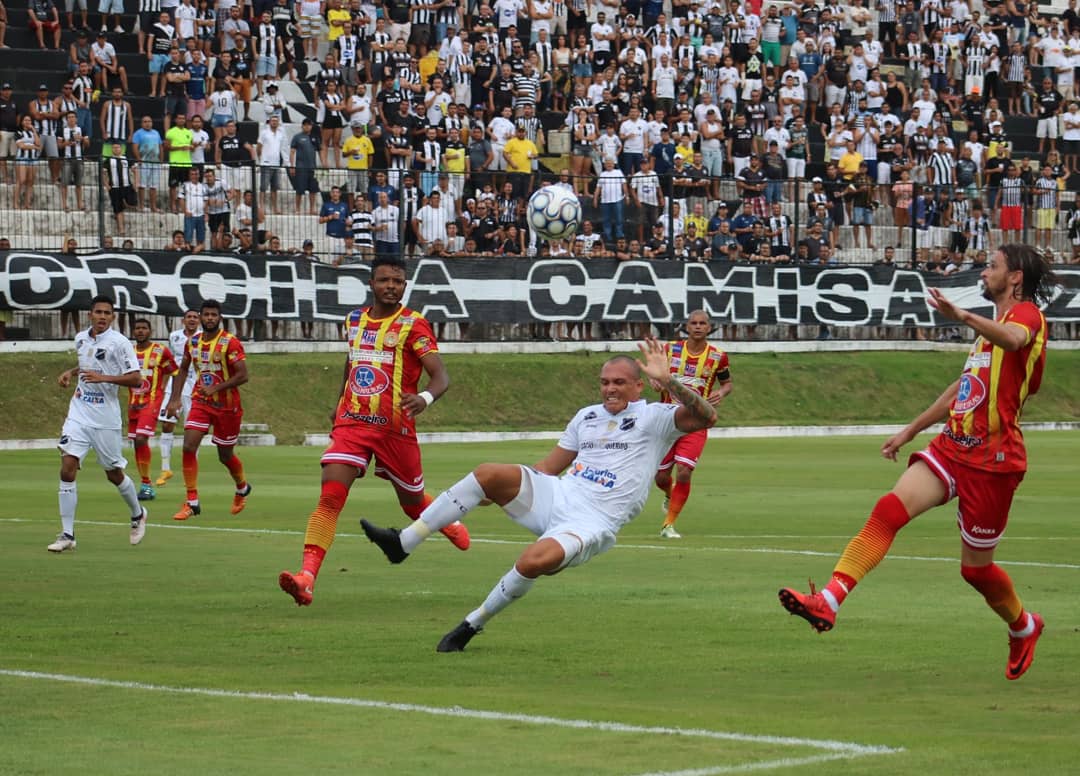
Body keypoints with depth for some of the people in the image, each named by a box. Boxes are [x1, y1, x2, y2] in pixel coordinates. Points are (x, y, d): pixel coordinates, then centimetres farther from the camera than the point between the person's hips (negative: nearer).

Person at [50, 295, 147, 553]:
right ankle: (67, 535, -7)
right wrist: (71, 372, 10)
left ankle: (138, 515, 38)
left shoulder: (119, 342, -10)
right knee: (67, 469, -10)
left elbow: (135, 379, -14)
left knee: (114, 474, 8)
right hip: (78, 414, 4)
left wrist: (103, 377, -24)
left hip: (105, 419, -4)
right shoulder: (81, 338, 8)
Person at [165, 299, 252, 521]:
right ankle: (192, 502, -11)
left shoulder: (230, 343, -14)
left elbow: (242, 375, -19)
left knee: (225, 456, 9)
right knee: (189, 447, -15)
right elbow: (183, 369, 17)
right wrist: (175, 398, 8)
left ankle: (242, 488, 41)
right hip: (201, 402, 4)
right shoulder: (193, 342, 3)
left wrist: (216, 388, -27)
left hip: (226, 405, -4)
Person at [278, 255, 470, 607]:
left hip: (395, 427, -3)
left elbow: (441, 375, -16)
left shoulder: (413, 325, -7)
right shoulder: (355, 319, 9)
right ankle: (307, 577, -27)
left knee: (413, 502, 16)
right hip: (352, 421, 3)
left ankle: (449, 520, 53)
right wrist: (340, 402, 33)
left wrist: (425, 398, -37)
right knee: (330, 497, -17)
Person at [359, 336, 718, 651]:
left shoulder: (653, 418, -1)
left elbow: (705, 417, -18)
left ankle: (473, 624, -13)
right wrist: (499, 493, 20)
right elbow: (549, 466, 27)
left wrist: (666, 380, -30)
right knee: (489, 472, -20)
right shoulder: (587, 416, 19)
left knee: (536, 560, -36)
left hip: (591, 522, -6)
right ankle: (402, 543, -18)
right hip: (555, 496, 6)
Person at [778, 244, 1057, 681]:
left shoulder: (1026, 314, -7)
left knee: (976, 568, 3)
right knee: (889, 510, -16)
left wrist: (962, 316, -51)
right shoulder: (993, 327, 22)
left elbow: (1014, 338, -34)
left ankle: (1023, 628, 34)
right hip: (953, 446, 7)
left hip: (992, 460, -7)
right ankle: (828, 601, -29)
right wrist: (911, 431, 35)